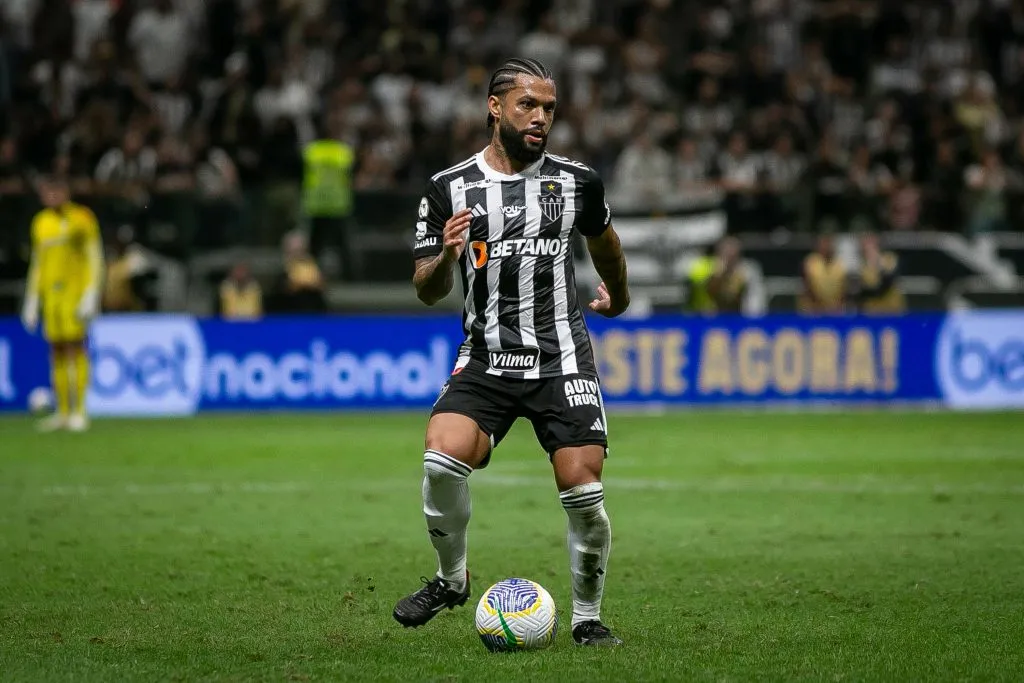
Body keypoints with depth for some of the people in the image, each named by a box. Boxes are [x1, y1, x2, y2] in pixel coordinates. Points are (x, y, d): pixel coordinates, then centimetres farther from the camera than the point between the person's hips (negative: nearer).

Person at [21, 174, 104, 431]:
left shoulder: (81, 219, -2)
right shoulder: (41, 222, 15)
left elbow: (95, 260, -4)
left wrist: (90, 296, -12)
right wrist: (32, 301, 17)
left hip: (75, 292, -5)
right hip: (49, 293, 5)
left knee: (75, 348, -9)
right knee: (57, 352, 3)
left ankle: (79, 412, -8)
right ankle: (62, 412, 7)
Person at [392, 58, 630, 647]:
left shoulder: (576, 181, 5)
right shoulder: (449, 189, 2)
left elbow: (603, 240, 28)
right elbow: (427, 291, 4)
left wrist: (618, 293, 42)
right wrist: (447, 257, -17)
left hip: (563, 360, 1)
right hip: (486, 360, -1)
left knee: (584, 492, -10)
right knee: (442, 459, -24)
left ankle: (588, 616, 12)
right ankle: (451, 579, 1)